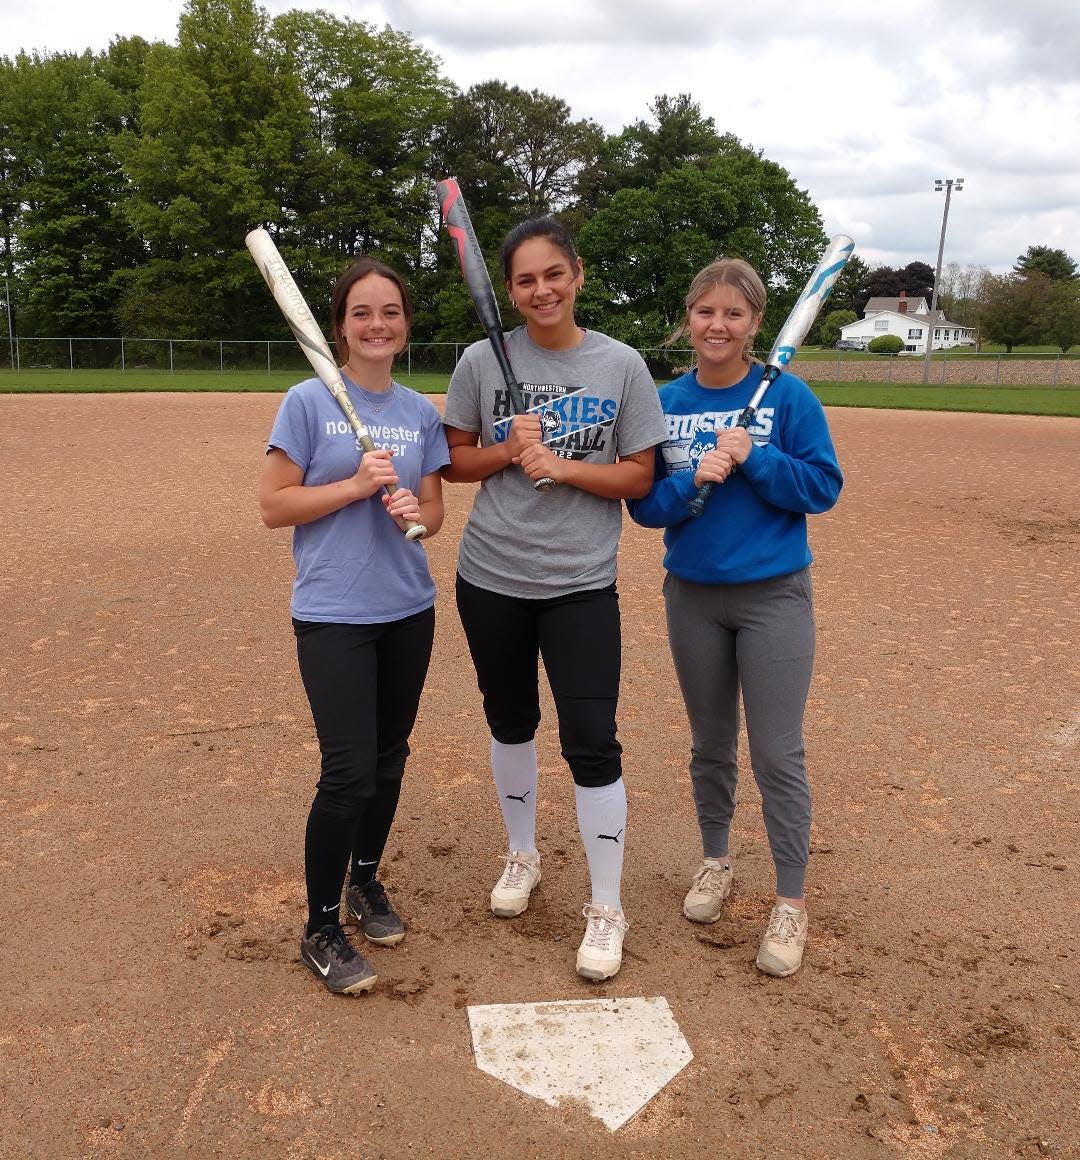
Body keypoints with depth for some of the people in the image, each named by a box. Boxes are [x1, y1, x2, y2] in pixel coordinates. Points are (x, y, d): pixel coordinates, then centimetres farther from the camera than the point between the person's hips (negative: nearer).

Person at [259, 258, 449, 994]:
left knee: (389, 760, 14)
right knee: (349, 771, -8)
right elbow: (273, 506, -8)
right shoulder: (309, 402, -6)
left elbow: (433, 510, 10)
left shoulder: (421, 412, 6)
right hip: (333, 614, -5)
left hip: (409, 609, 5)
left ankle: (366, 879, 37)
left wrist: (413, 511, -12)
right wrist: (357, 485, -18)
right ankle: (322, 930, 10)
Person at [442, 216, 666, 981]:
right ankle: (523, 856, 40)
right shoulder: (483, 361, 1)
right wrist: (508, 451, -14)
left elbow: (639, 478, -3)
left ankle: (607, 911, 10)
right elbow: (456, 462, 5)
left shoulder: (622, 366, -3)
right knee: (510, 722, 17)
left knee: (592, 739, -6)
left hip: (582, 584, -2)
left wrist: (563, 465, -18)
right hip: (491, 578, 3)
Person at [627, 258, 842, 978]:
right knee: (710, 745, 17)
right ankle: (717, 862, 38)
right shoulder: (666, 403, 1)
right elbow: (644, 503, 0)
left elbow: (824, 487, -9)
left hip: (775, 596, -3)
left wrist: (753, 459, -21)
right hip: (692, 595, 3)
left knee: (778, 755, -1)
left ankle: (791, 904, 15)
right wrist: (692, 480, -19)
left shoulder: (787, 397, -7)